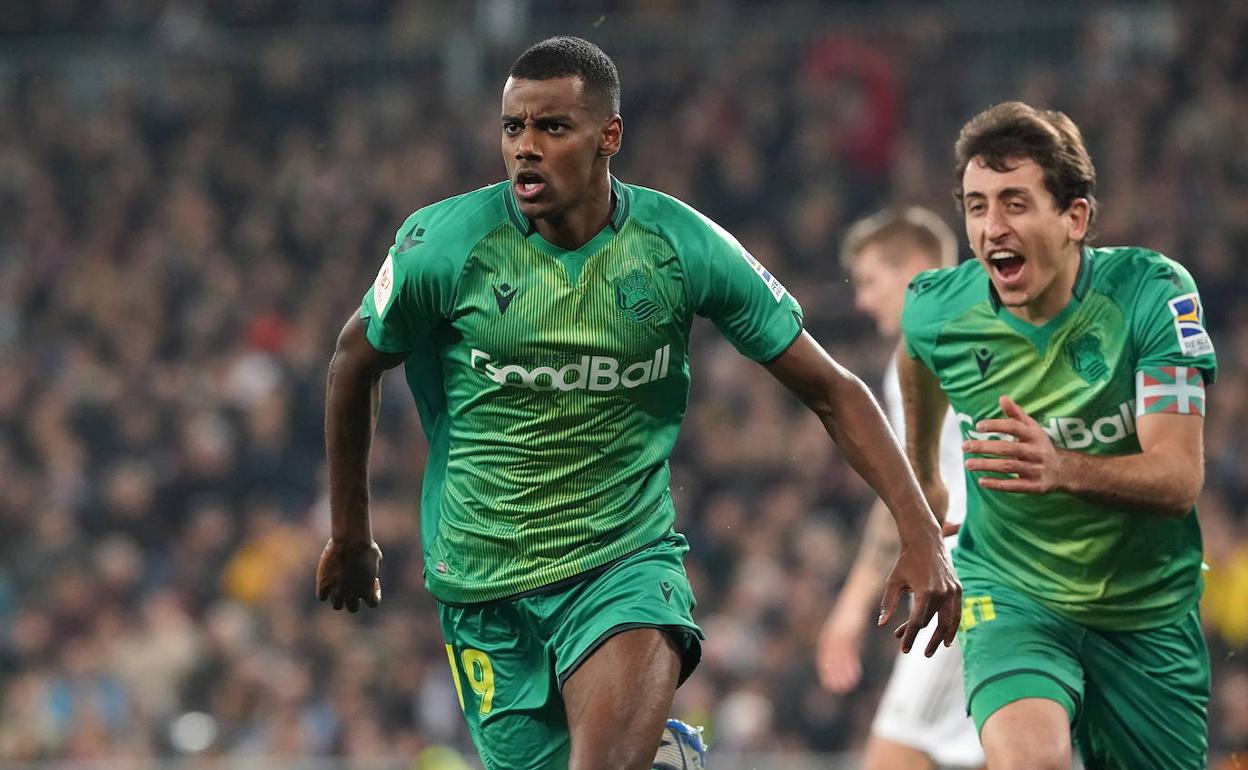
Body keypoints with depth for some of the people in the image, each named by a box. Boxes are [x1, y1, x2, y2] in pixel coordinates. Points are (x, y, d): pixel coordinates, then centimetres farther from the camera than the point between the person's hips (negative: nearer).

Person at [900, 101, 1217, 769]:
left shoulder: (1151, 292, -18)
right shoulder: (935, 309, -12)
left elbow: (1179, 478, -25)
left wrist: (1063, 470, -44)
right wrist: (921, 476, 31)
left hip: (1147, 607, 1)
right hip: (1009, 590, -1)